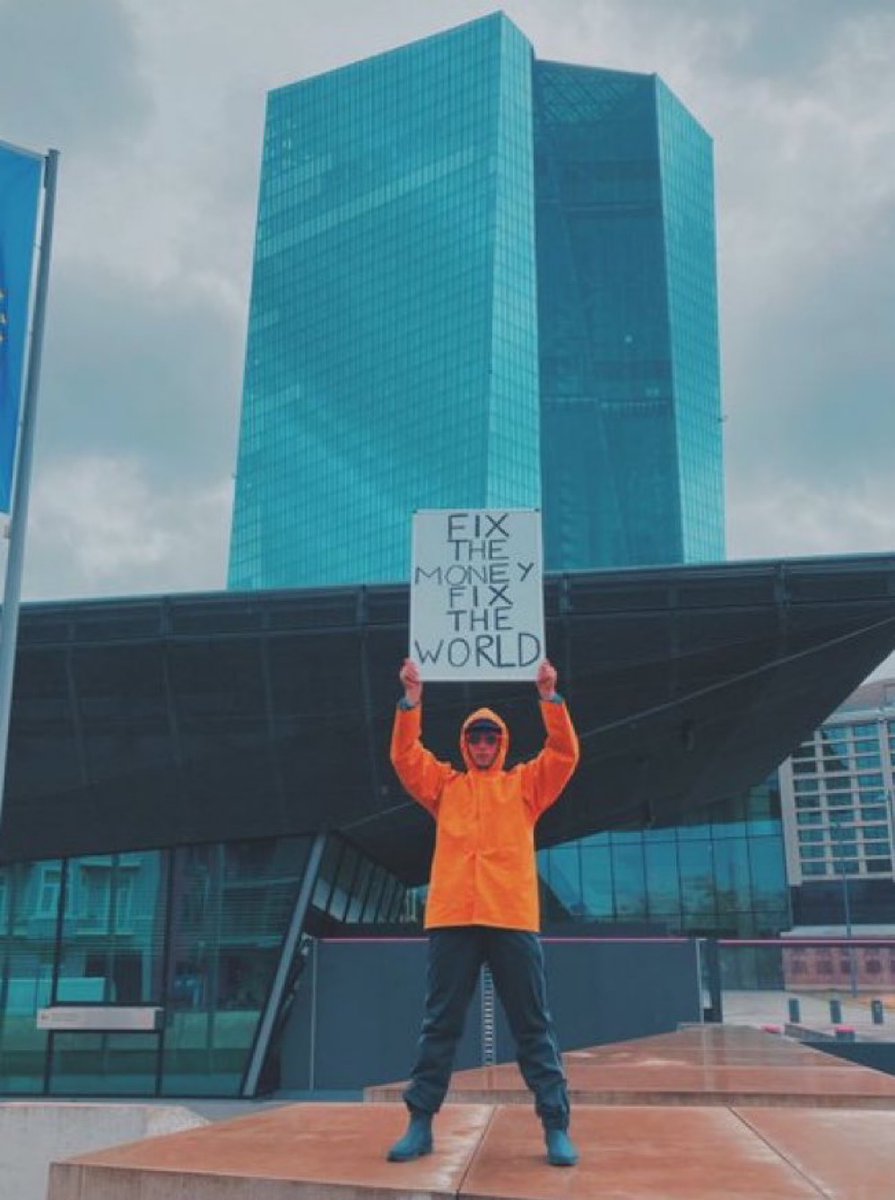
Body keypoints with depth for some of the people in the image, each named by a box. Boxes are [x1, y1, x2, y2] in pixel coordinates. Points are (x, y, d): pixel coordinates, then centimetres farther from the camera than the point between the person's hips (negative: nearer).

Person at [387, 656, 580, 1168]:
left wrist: (551, 696, -8)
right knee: (439, 1025, 5)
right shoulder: (446, 785, 16)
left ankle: (557, 1127, 7)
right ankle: (421, 1124, 12)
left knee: (534, 1026, 3)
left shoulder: (524, 785, 14)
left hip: (513, 919, -1)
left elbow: (565, 754, 3)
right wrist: (412, 699, -7)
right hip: (452, 918, 1)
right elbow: (406, 756, 4)